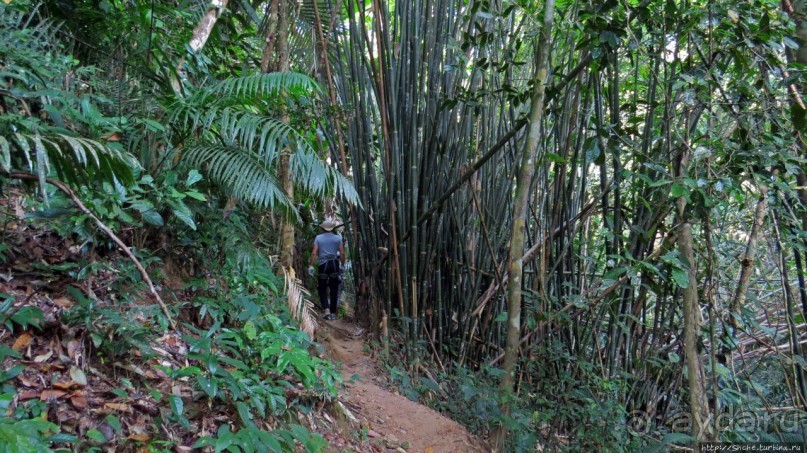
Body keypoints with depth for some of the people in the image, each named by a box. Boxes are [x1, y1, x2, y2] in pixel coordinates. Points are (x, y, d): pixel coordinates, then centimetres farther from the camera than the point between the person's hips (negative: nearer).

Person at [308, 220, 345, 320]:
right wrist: (342, 265, 8)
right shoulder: (338, 238, 5)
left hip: (323, 265, -1)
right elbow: (342, 253, -1)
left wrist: (311, 265, -2)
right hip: (335, 264, 1)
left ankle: (326, 310, -11)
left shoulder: (318, 238, 2)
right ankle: (333, 313, 11)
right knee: (334, 290, 8)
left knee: (322, 289, 8)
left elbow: (314, 253, -5)